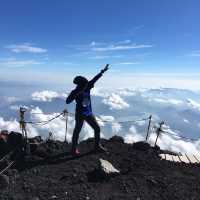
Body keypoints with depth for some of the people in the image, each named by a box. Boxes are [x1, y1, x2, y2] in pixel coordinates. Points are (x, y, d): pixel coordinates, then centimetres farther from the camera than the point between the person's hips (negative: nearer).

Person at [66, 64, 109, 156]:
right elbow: (67, 101, -25)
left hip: (89, 113, 6)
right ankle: (74, 148, 24)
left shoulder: (87, 87, -2)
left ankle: (97, 146, 27)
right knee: (77, 131, 6)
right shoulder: (75, 92, -14)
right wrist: (76, 95, -34)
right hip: (80, 114, -5)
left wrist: (102, 71, 5)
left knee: (97, 128, 9)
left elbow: (94, 79, 3)